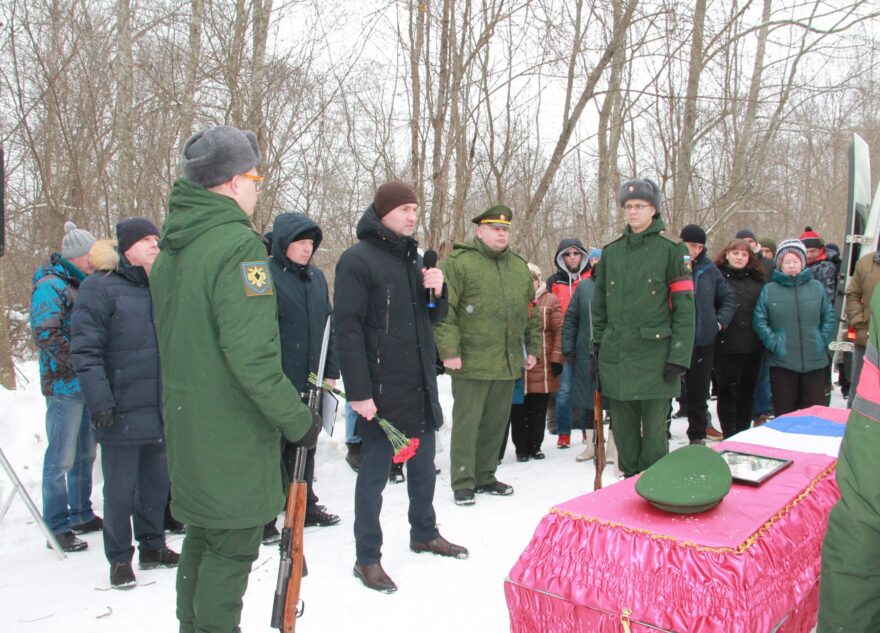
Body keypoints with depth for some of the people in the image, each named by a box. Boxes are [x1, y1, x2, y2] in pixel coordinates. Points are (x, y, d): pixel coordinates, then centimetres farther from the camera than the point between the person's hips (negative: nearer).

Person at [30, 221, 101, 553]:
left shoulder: (81, 285, 16)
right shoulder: (50, 285, -10)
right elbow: (46, 334, -20)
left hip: (88, 385, 8)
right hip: (64, 386, -8)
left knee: (85, 454, 16)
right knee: (61, 458, -1)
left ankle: (82, 515, 28)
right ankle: (57, 527, 10)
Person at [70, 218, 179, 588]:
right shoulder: (100, 287, -8)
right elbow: (85, 349, -14)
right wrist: (99, 400, -20)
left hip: (160, 409, 6)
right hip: (122, 412, -6)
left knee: (157, 482, 15)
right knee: (120, 489, 5)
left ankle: (152, 545, 31)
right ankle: (120, 559, 19)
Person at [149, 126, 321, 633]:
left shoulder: (172, 246, 10)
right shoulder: (238, 243, -19)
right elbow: (250, 354, -25)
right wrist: (296, 418, -16)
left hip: (186, 419, 9)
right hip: (233, 428, -9)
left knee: (203, 536, 22)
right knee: (233, 545, 4)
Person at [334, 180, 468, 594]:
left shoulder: (413, 258, 14)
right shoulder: (357, 260, -11)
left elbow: (433, 316, 20)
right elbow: (347, 328, -16)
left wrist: (438, 291, -2)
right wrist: (358, 391, -20)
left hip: (421, 384, 8)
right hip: (382, 389, -8)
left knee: (423, 464, 19)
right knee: (375, 472, 3)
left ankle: (424, 533, 38)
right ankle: (367, 558, 16)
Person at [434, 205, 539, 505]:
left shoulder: (520, 266, 16)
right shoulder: (459, 262, -5)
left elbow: (531, 311, 21)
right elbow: (444, 310, -11)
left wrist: (532, 348, 17)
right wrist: (449, 350, -16)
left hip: (508, 363, 6)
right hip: (471, 362, -6)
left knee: (496, 423, 14)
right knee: (466, 423, 1)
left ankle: (485, 476, 28)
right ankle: (463, 483, 12)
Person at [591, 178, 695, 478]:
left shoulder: (672, 249, -2)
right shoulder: (611, 251, 11)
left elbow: (684, 306, -6)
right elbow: (599, 303, 14)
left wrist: (679, 357, -12)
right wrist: (599, 345, 8)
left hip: (654, 355, -4)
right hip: (616, 355, 4)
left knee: (654, 430, 2)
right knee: (623, 429, 12)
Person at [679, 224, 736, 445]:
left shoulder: (708, 268, 7)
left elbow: (729, 297, 16)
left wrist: (721, 320, 4)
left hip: (703, 341, 4)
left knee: (699, 391, 14)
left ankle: (698, 435, 28)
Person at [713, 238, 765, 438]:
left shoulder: (757, 280, 11)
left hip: (752, 346, 4)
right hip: (726, 345, -4)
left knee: (747, 391, 12)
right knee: (727, 391, 2)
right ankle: (729, 436, 11)